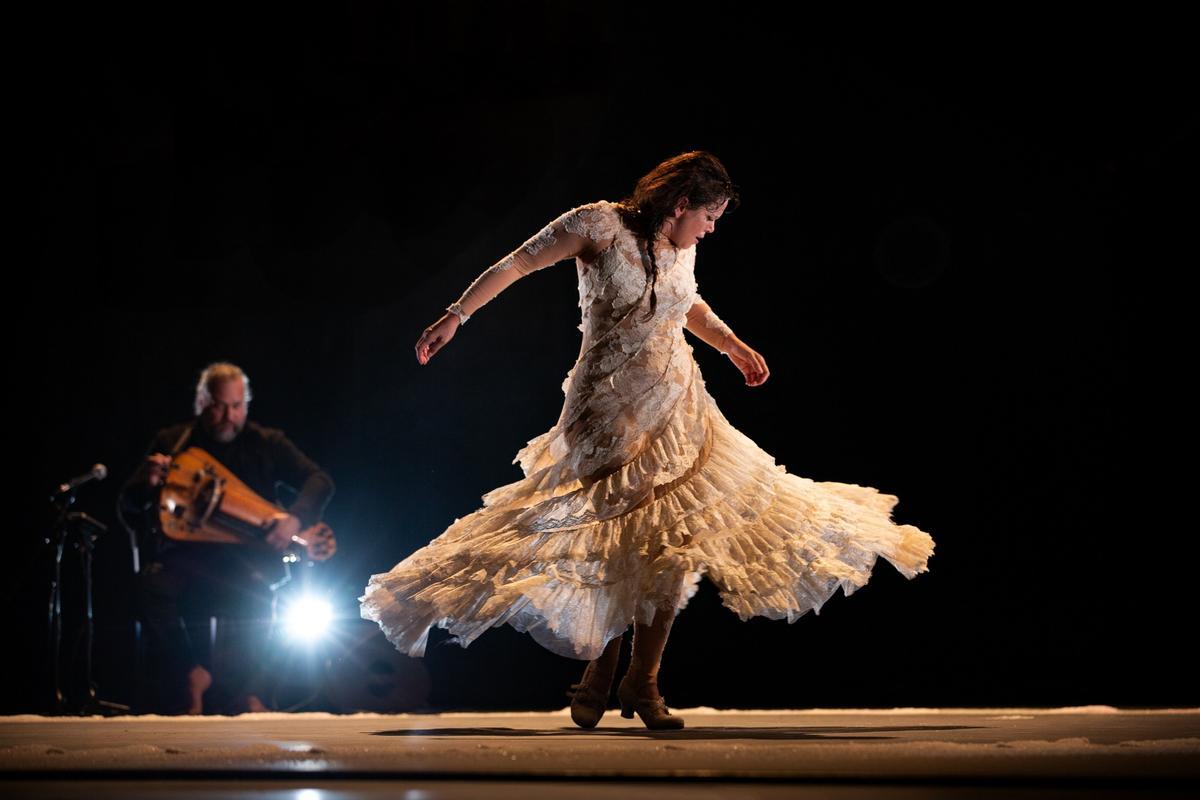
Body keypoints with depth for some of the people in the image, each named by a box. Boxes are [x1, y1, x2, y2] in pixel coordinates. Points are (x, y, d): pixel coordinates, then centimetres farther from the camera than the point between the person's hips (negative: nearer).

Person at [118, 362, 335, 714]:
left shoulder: (265, 443, 11)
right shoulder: (172, 442, 11)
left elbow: (319, 482, 1)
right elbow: (128, 509, 9)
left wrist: (294, 519, -20)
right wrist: (148, 483, -15)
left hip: (245, 561, -1)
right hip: (185, 557, 1)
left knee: (255, 590, -35)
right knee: (151, 586, -33)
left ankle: (245, 689, -17)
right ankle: (191, 673, -16)